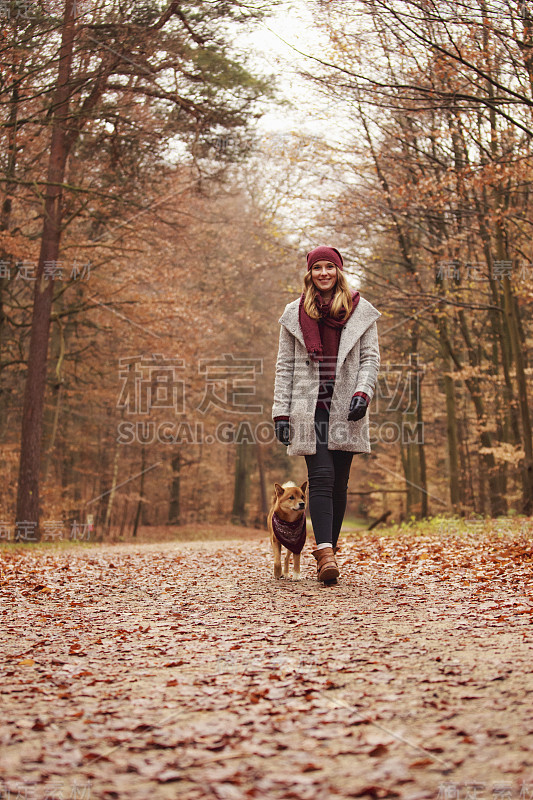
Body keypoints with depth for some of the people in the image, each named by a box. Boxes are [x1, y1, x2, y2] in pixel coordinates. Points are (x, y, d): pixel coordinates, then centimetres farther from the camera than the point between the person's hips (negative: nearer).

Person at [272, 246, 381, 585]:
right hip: (310, 407, -1)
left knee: (339, 482, 5)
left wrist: (362, 393, -11)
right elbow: (285, 365, 8)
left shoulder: (361, 311, 9)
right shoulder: (294, 313, 9)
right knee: (321, 477, -13)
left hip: (345, 408, 1)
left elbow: (370, 358, 7)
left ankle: (328, 548, 17)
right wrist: (281, 412, 0)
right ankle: (325, 553, -18)